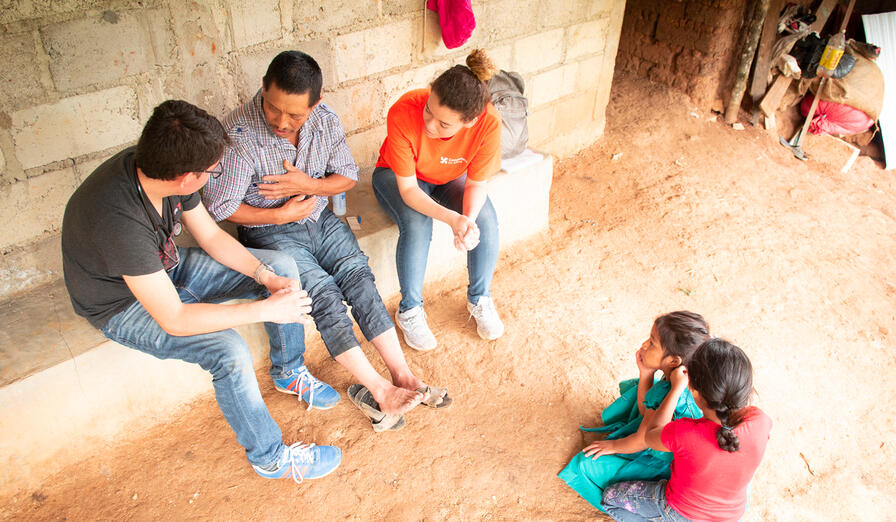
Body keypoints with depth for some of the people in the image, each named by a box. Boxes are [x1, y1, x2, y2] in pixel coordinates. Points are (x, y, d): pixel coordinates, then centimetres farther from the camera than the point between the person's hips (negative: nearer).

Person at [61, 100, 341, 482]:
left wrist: (266, 276, -16)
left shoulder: (155, 166, -17)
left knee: (283, 266, -2)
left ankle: (288, 370, 17)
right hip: (124, 305, -7)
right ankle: (270, 457, -6)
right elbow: (173, 319, -36)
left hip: (165, 267, 7)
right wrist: (266, 309, -32)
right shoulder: (119, 219, -40)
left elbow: (212, 236, -3)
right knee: (229, 352, -30)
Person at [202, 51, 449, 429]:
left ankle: (402, 374, -9)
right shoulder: (238, 135, -21)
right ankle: (378, 388, -14)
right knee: (323, 293, -22)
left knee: (359, 278, -16)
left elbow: (347, 175, 3)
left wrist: (308, 185, -16)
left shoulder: (325, 121, -8)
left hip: (319, 219, 4)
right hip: (270, 233, -4)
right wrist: (281, 215, -15)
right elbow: (219, 207, -16)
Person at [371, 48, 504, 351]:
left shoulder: (488, 122, -31)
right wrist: (452, 219, -46)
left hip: (450, 178, 2)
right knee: (417, 225, -31)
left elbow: (477, 183, -18)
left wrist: (469, 219, -38)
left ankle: (480, 299, 4)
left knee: (486, 220, -23)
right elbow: (408, 189, -31)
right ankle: (409, 310, -7)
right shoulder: (403, 114, -37)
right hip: (398, 176, -2)